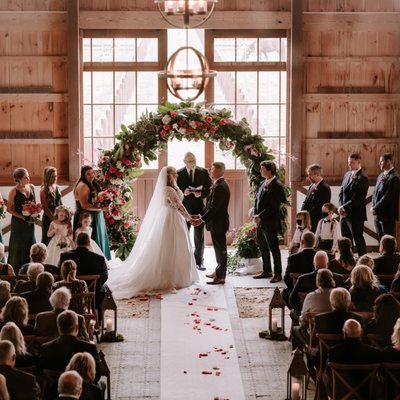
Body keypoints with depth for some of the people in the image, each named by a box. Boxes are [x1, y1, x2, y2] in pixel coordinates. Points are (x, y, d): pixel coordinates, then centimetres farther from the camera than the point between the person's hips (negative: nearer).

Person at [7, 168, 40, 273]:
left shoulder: (31, 187, 2)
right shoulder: (14, 191, -13)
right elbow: (9, 208, -11)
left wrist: (37, 209, -7)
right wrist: (23, 217, -18)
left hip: (30, 221, 5)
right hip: (18, 222, -5)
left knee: (30, 244, 7)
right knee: (18, 246, 3)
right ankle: (16, 271, 13)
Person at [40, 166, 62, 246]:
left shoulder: (57, 187, 7)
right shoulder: (44, 190, -11)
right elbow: (45, 207, -13)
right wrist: (54, 218, -15)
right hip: (48, 218, -6)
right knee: (47, 240, 3)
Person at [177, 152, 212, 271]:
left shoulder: (203, 172, 2)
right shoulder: (179, 173, -1)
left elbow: (209, 189, 1)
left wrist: (201, 194, -17)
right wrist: (183, 193, -19)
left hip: (199, 208, 1)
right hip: (184, 208, 0)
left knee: (199, 237, 6)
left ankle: (199, 261, 15)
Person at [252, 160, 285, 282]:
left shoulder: (277, 185, -14)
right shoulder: (263, 183, 11)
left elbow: (273, 206, -19)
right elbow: (257, 200, 16)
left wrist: (260, 216, -18)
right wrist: (255, 214, 0)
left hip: (270, 223, -8)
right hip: (260, 222, 8)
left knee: (274, 248, 0)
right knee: (263, 248, 15)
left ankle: (278, 274, 8)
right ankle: (266, 271, 26)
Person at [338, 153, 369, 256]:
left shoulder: (363, 178, -13)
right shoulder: (347, 175, 12)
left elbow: (357, 198, -18)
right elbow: (341, 192, 14)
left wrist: (344, 208, -14)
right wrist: (340, 207, -2)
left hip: (355, 215, -8)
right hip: (344, 214, 8)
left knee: (358, 240, -3)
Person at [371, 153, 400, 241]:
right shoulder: (381, 175, 12)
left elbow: (387, 197, -20)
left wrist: (375, 208, -13)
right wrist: (374, 207, -1)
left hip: (387, 215, -8)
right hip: (377, 214, 8)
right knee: (381, 241, 12)